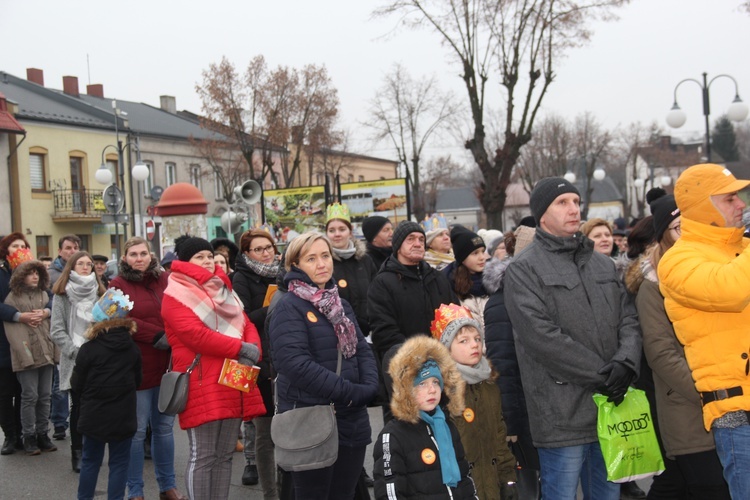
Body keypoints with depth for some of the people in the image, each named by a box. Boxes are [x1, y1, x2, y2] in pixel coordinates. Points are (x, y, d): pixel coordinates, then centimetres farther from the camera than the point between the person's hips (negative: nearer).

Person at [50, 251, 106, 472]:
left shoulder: (99, 292, 10)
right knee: (78, 406, 3)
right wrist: (75, 350, -13)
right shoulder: (62, 294, 1)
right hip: (74, 360, -2)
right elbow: (57, 330, -4)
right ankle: (77, 452, 12)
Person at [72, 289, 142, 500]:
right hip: (123, 418, 1)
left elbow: (77, 385, -7)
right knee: (119, 463, 8)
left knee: (90, 461, 15)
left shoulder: (88, 350, -13)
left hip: (94, 417, 0)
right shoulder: (132, 349, -3)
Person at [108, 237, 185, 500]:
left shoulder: (164, 279, 10)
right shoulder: (119, 284, -1)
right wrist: (157, 336, -17)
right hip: (136, 366, -4)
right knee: (137, 430, 3)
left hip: (167, 364, 4)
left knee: (164, 427, 12)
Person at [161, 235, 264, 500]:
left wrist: (253, 349, -9)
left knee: (225, 454, 11)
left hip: (232, 383, 8)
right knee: (202, 456, -4)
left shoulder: (223, 291, 19)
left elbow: (246, 325, 14)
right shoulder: (177, 294, -6)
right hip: (202, 384, -8)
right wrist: (241, 348, -18)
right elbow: (195, 335, -19)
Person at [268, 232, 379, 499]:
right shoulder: (289, 308, -10)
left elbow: (363, 350, 11)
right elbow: (296, 363, -21)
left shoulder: (341, 305, 14)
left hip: (352, 419, 7)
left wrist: (368, 388, -9)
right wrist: (350, 392, -19)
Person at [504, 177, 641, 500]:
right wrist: (602, 374, -15)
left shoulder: (604, 264, 16)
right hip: (562, 413, -6)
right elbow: (541, 335, -16)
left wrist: (626, 361, -11)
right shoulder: (524, 269, -5)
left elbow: (628, 318, 10)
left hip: (611, 406, 6)